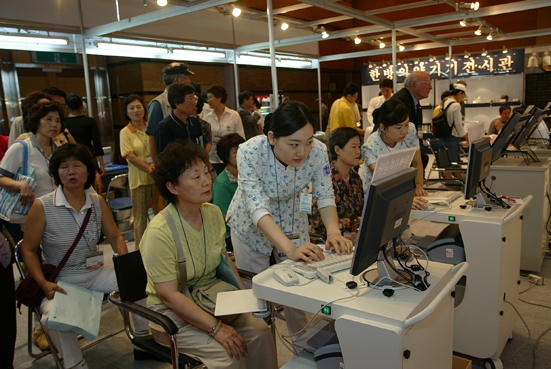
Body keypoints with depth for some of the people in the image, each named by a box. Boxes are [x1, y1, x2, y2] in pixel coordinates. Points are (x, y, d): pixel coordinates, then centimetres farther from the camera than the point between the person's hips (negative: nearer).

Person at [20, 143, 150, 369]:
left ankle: (143, 335, 13)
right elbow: (28, 250, -5)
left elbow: (115, 236, 8)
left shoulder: (98, 202, 0)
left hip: (95, 273, 4)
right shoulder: (42, 206, -11)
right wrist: (44, 284, -17)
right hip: (60, 281, -4)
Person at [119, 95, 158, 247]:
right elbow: (130, 156, -9)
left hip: (157, 177, 3)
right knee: (140, 217, 4)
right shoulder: (125, 132, 1)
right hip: (139, 179, -3)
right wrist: (149, 169, -18)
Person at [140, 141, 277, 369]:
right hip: (171, 311, -6)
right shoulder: (159, 233, -22)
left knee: (261, 333, -13)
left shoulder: (213, 213, -1)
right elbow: (168, 294, -22)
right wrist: (216, 328, -26)